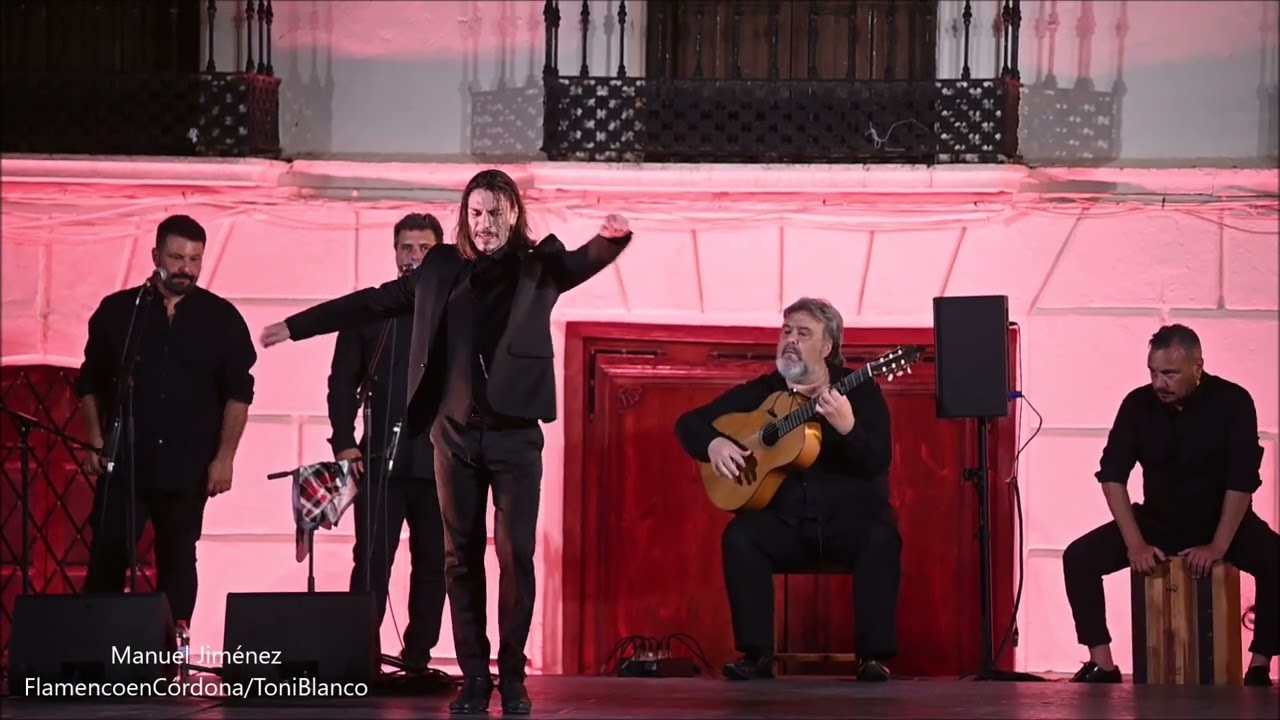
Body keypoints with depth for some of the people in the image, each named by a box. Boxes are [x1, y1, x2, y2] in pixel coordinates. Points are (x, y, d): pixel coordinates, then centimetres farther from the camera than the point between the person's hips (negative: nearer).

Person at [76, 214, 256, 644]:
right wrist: (95, 440, 0)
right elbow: (90, 381, 9)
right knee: (107, 558, -3)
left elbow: (238, 392, 1)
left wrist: (225, 457, -5)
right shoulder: (117, 311, 5)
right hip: (123, 462, 0)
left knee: (178, 561, 4)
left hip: (187, 467, 0)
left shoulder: (222, 319, 3)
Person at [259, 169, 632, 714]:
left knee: (516, 555, -5)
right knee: (462, 558, 3)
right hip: (455, 434, 2)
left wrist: (613, 238, -40)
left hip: (514, 434, -2)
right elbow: (371, 303, 15)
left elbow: (588, 260, -16)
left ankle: (512, 676, 3)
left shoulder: (539, 265, 2)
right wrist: (295, 326, 17)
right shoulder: (441, 268, 9)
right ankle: (473, 678, 8)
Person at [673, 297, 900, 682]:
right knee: (739, 536, -27)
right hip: (785, 518, 2)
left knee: (881, 541, -33)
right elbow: (689, 422, 11)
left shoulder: (859, 390, 2)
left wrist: (847, 427, -31)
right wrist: (714, 443, -12)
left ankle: (874, 655, -28)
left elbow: (879, 462, -11)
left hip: (850, 516, -2)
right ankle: (756, 653, -24)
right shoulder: (761, 390, 9)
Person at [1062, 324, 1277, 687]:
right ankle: (1102, 665, -15)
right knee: (1078, 558, -18)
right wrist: (1135, 544, -19)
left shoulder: (1232, 402, -17)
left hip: (1222, 521, -3)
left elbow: (1242, 481, -19)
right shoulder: (1138, 404, -10)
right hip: (1158, 520, 3)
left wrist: (1218, 547, -26)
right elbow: (1113, 475, -10)